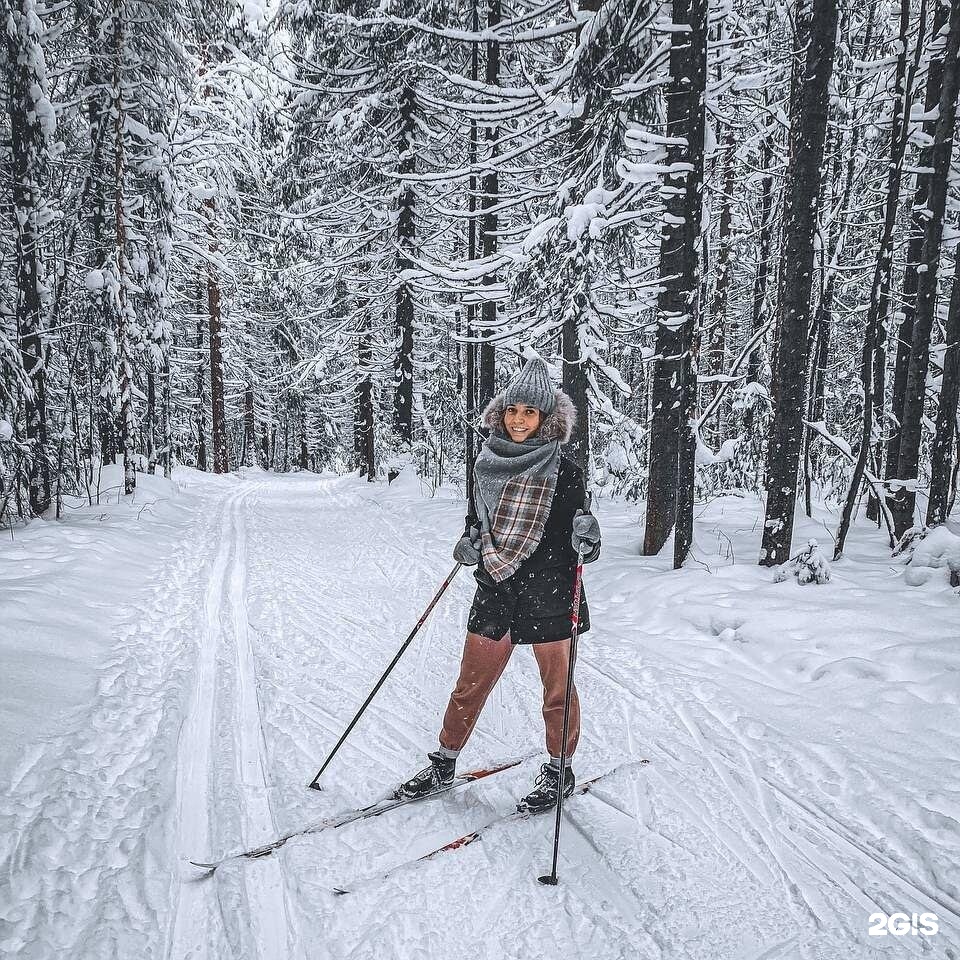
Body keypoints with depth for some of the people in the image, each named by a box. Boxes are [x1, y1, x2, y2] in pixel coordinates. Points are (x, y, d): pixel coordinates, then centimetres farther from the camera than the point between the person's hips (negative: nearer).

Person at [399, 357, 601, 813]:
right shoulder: (487, 465, 2)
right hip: (495, 592, 4)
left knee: (556, 688, 12)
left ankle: (559, 769, 33)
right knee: (470, 685, 13)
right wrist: (468, 545, -4)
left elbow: (580, 540, -5)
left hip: (549, 595, -3)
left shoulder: (563, 471, -9)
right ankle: (444, 762, 32)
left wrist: (586, 540, -27)